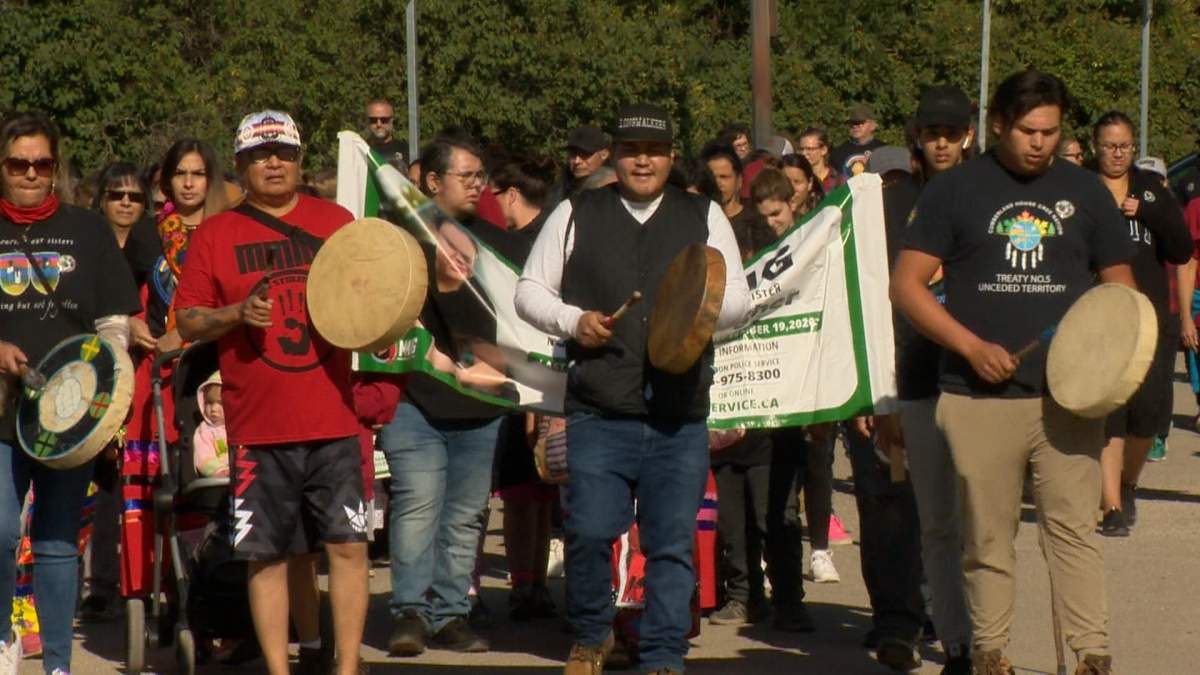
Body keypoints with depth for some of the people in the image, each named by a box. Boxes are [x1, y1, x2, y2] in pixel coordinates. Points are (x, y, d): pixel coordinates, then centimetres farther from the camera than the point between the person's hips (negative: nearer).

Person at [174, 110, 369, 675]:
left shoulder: (337, 222, 10)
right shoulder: (214, 234, 6)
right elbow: (187, 320, 5)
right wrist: (237, 313, -13)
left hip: (332, 419, 1)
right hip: (257, 426, -1)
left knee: (348, 544, -2)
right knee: (266, 555, 2)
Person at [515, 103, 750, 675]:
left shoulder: (704, 218, 12)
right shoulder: (576, 216, 9)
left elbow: (739, 298, 13)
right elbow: (530, 291, 12)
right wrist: (572, 321, -6)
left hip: (680, 414, 1)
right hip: (598, 412, -1)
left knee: (672, 543, 1)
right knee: (589, 532, -5)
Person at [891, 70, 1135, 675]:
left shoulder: (1083, 191, 11)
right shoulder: (955, 190, 4)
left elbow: (1119, 283, 17)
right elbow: (906, 284, 1)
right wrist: (972, 347, -10)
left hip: (1068, 397, 1)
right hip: (980, 397, -1)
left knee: (1073, 528, -5)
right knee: (988, 535, 5)